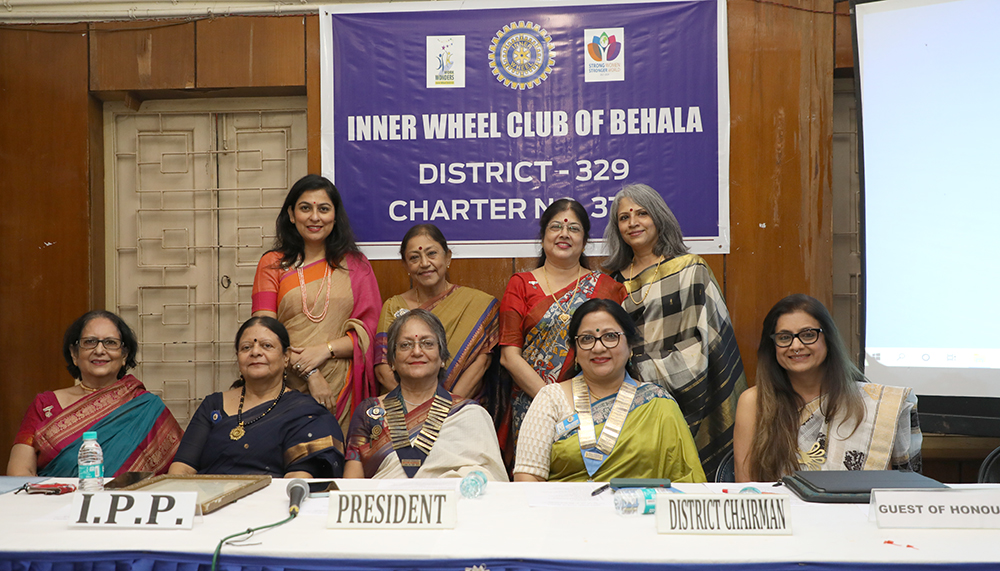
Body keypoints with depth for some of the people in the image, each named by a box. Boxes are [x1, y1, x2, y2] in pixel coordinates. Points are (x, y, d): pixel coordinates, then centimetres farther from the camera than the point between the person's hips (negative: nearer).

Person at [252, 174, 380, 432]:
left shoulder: (355, 264, 10)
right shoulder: (273, 263, 9)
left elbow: (368, 330, 4)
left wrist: (326, 349, -12)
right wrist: (308, 372, -13)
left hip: (342, 386, 1)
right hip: (288, 387, 0)